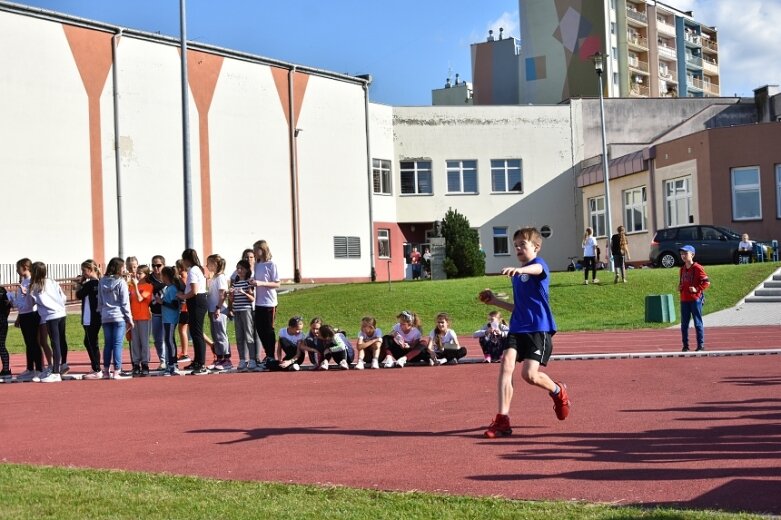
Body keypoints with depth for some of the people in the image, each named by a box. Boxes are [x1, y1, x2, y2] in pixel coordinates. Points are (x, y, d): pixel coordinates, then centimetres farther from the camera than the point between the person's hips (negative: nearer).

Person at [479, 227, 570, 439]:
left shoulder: (539, 263, -5)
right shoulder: (516, 276, 19)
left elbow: (537, 269, -34)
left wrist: (519, 270, -56)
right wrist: (495, 301, 16)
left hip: (539, 328, -6)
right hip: (517, 328, 7)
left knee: (529, 374, -14)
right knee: (506, 364, -15)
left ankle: (558, 391, 20)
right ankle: (502, 420, -17)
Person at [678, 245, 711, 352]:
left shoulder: (697, 268, -8)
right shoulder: (682, 269, 14)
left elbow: (706, 282, -12)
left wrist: (697, 289, -17)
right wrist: (679, 287, 11)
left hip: (695, 299, -7)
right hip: (684, 299, 7)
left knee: (698, 323, -2)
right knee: (684, 324, 8)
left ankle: (701, 345, 4)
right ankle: (685, 345, 15)